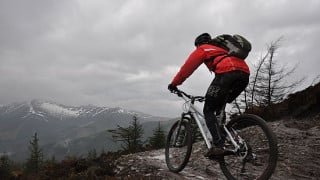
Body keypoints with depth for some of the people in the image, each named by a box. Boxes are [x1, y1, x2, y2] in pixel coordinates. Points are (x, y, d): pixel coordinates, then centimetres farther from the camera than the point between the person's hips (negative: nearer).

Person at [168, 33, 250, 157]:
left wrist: (174, 84, 21)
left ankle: (218, 145, -14)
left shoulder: (202, 49, 21)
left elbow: (187, 67, 13)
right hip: (245, 74, 7)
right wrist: (215, 93, 47)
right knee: (221, 109, 23)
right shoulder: (222, 47, 41)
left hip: (227, 74, -7)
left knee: (208, 111, 0)